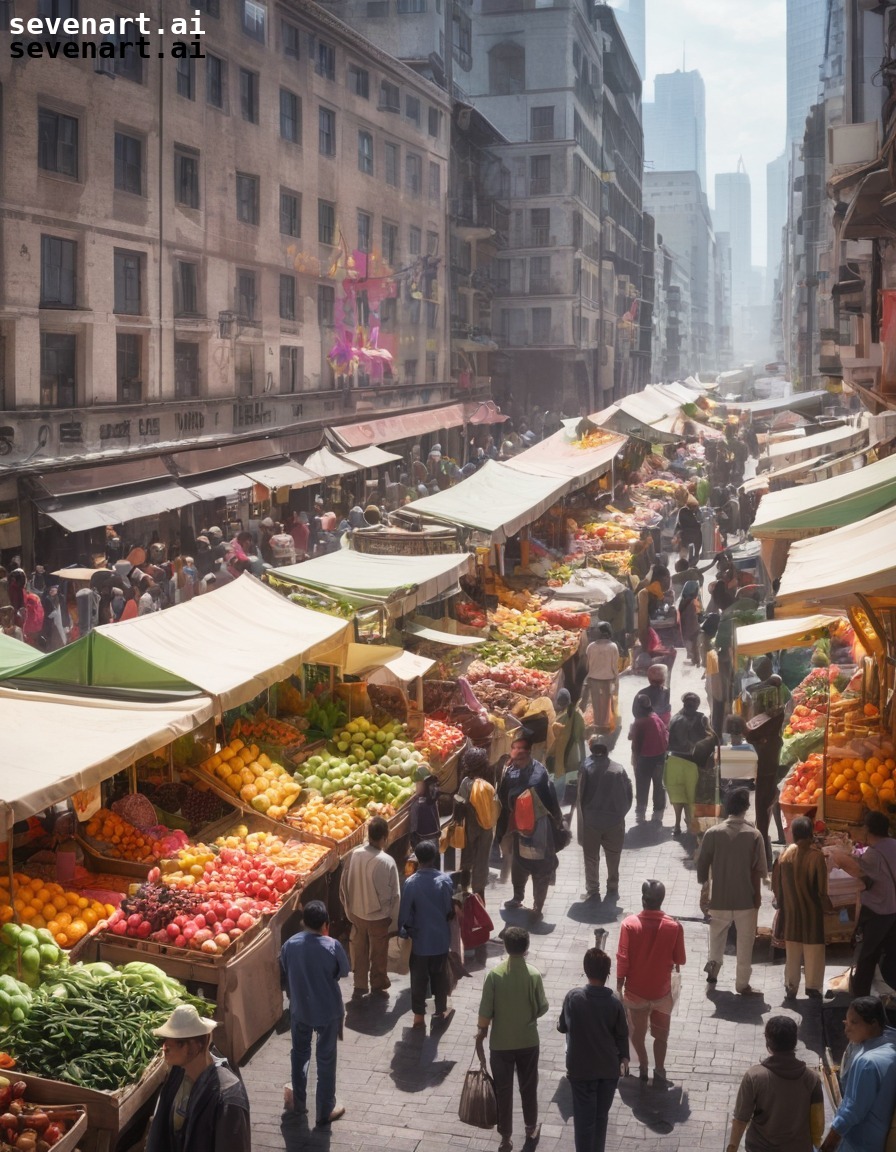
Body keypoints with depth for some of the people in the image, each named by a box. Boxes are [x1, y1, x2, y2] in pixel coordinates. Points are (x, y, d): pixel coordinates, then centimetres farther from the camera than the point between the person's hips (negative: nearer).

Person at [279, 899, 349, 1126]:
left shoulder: (290, 945, -11)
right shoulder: (332, 946, -21)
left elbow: (283, 978, 0)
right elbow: (344, 971, -5)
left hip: (299, 1009, 3)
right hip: (328, 1011, -3)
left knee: (300, 1054, 24)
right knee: (326, 1059, 11)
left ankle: (298, 1101, 38)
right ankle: (325, 1111, 20)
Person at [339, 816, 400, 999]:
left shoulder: (355, 854, -13)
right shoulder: (387, 861, -25)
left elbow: (344, 884, -1)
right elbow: (393, 894, -17)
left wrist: (348, 908, 13)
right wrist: (393, 919, -2)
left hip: (357, 912, 3)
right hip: (378, 915, -3)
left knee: (359, 950, 20)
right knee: (378, 953, 18)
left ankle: (359, 986, 30)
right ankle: (377, 985, 35)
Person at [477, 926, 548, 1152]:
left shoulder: (494, 974, -16)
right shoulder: (533, 974, -15)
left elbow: (486, 1009, -11)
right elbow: (542, 1007, -5)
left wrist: (482, 1031, 6)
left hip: (500, 1042, -1)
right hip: (528, 1041, 1)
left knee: (503, 1090, 11)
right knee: (528, 1087, 20)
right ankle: (531, 1128, 36)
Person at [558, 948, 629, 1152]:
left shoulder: (572, 998, -14)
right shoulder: (614, 1002, -12)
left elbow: (562, 1027, 2)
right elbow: (622, 1035, -1)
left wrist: (559, 1024, 25)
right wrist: (624, 1058, 16)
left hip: (580, 1069, -1)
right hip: (609, 1069, 1)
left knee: (584, 1118, 9)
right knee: (601, 1116, 18)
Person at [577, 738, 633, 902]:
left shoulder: (586, 768, -12)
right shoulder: (619, 769, -6)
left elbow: (580, 796, -11)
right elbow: (628, 794, -2)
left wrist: (581, 819, 0)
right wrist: (620, 813, 12)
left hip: (591, 821, -2)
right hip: (614, 821, 2)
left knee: (591, 858, 12)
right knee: (613, 857, 18)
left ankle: (593, 891, 14)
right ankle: (613, 888, 25)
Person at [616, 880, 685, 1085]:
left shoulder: (629, 924, -17)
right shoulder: (674, 926, -15)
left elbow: (623, 960, -13)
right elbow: (679, 960, -4)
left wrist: (619, 986, -1)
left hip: (635, 990, 0)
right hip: (662, 990, 0)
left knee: (637, 1032, 20)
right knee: (661, 1034, 18)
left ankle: (643, 1068, 31)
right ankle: (659, 1072, 21)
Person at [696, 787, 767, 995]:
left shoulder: (712, 833, -8)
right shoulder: (754, 835, -12)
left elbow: (702, 865, -3)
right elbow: (758, 870, -10)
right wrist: (757, 895, 2)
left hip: (719, 898, 1)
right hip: (746, 898, -1)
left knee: (717, 935, 26)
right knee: (745, 942, 10)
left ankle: (713, 967, 23)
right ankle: (743, 984, 14)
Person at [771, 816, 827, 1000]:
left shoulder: (785, 855, -7)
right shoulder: (816, 856, -19)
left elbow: (776, 884, 1)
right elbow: (821, 888, -15)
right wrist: (824, 904, 2)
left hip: (790, 910, 4)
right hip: (812, 911, -4)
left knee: (792, 952, 15)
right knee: (814, 951, 11)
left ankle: (791, 987, 20)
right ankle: (813, 986, 17)